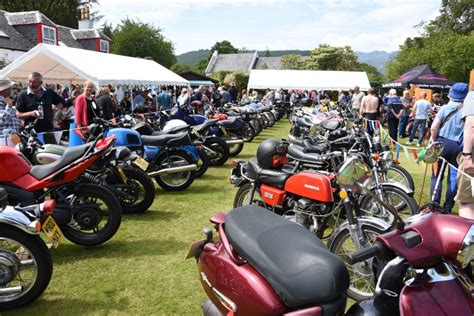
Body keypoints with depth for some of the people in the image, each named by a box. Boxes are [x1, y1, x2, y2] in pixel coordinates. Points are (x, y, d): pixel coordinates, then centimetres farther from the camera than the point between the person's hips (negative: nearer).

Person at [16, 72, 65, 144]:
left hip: (48, 131, 2)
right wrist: (31, 113, -17)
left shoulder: (49, 93, 7)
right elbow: (18, 115, 0)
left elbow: (62, 102, 19)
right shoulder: (22, 96, 1)